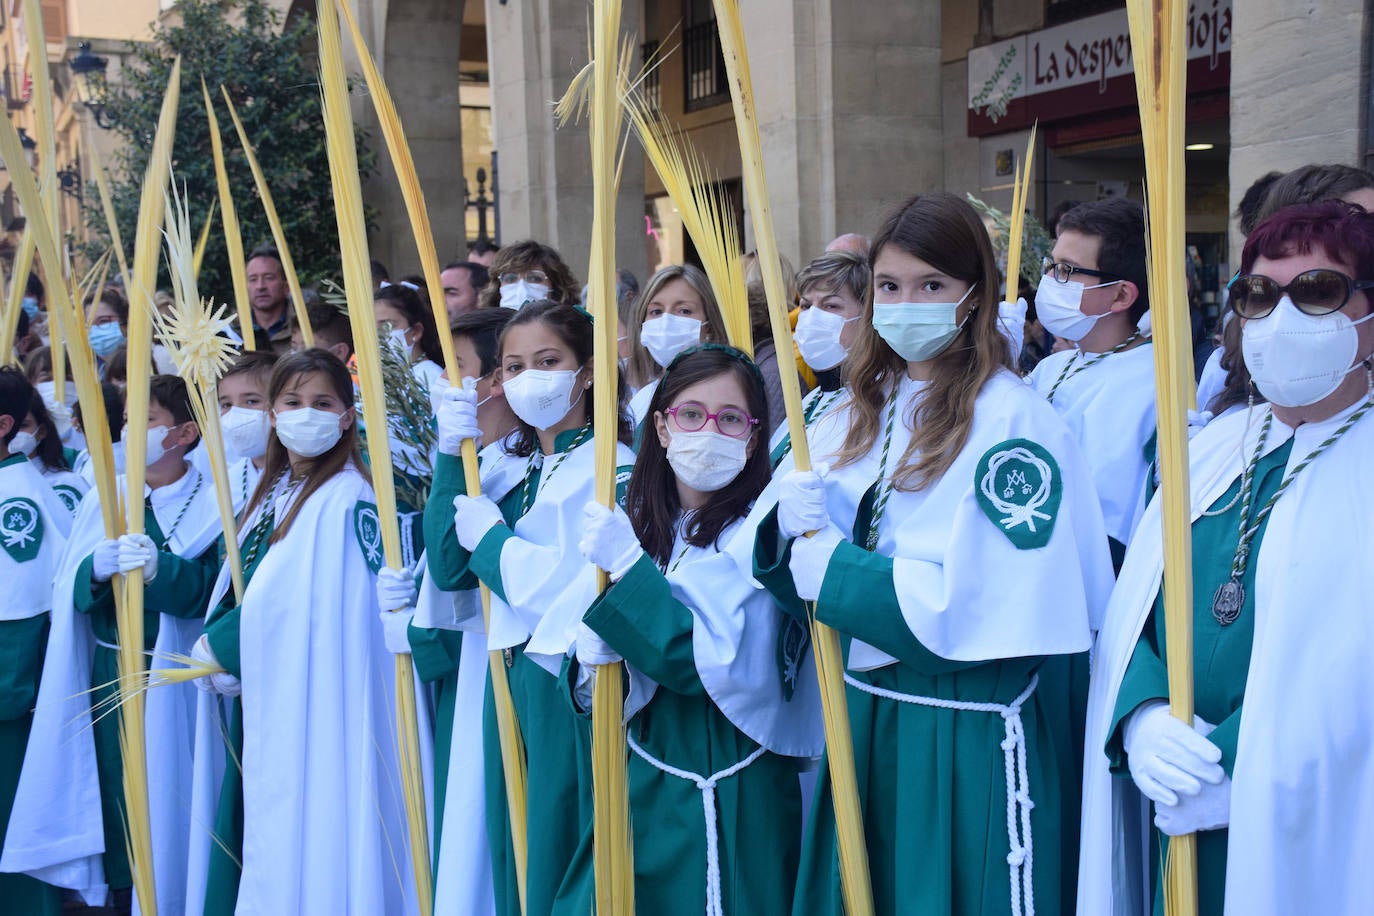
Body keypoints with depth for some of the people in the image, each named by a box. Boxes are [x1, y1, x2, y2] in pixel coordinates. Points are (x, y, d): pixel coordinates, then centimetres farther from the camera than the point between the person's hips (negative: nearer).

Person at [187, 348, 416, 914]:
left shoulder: (347, 497, -14)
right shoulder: (272, 492, 13)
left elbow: (285, 598, -19)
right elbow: (236, 587, 14)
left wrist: (217, 646, -7)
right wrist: (218, 642, -4)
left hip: (309, 700, -8)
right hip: (257, 695, 8)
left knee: (298, 821, -2)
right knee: (243, 822, 14)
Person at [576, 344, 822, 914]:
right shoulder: (642, 525, 4)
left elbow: (715, 664, -23)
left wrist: (627, 565, -25)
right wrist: (591, 657, -17)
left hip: (732, 796, -5)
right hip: (643, 781, 5)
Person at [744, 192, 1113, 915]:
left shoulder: (1010, 419, -14)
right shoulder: (858, 415, 7)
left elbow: (982, 600, -22)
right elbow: (771, 548, 8)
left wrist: (833, 568, -15)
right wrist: (788, 523, -15)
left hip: (972, 740, -6)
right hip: (862, 714, 6)